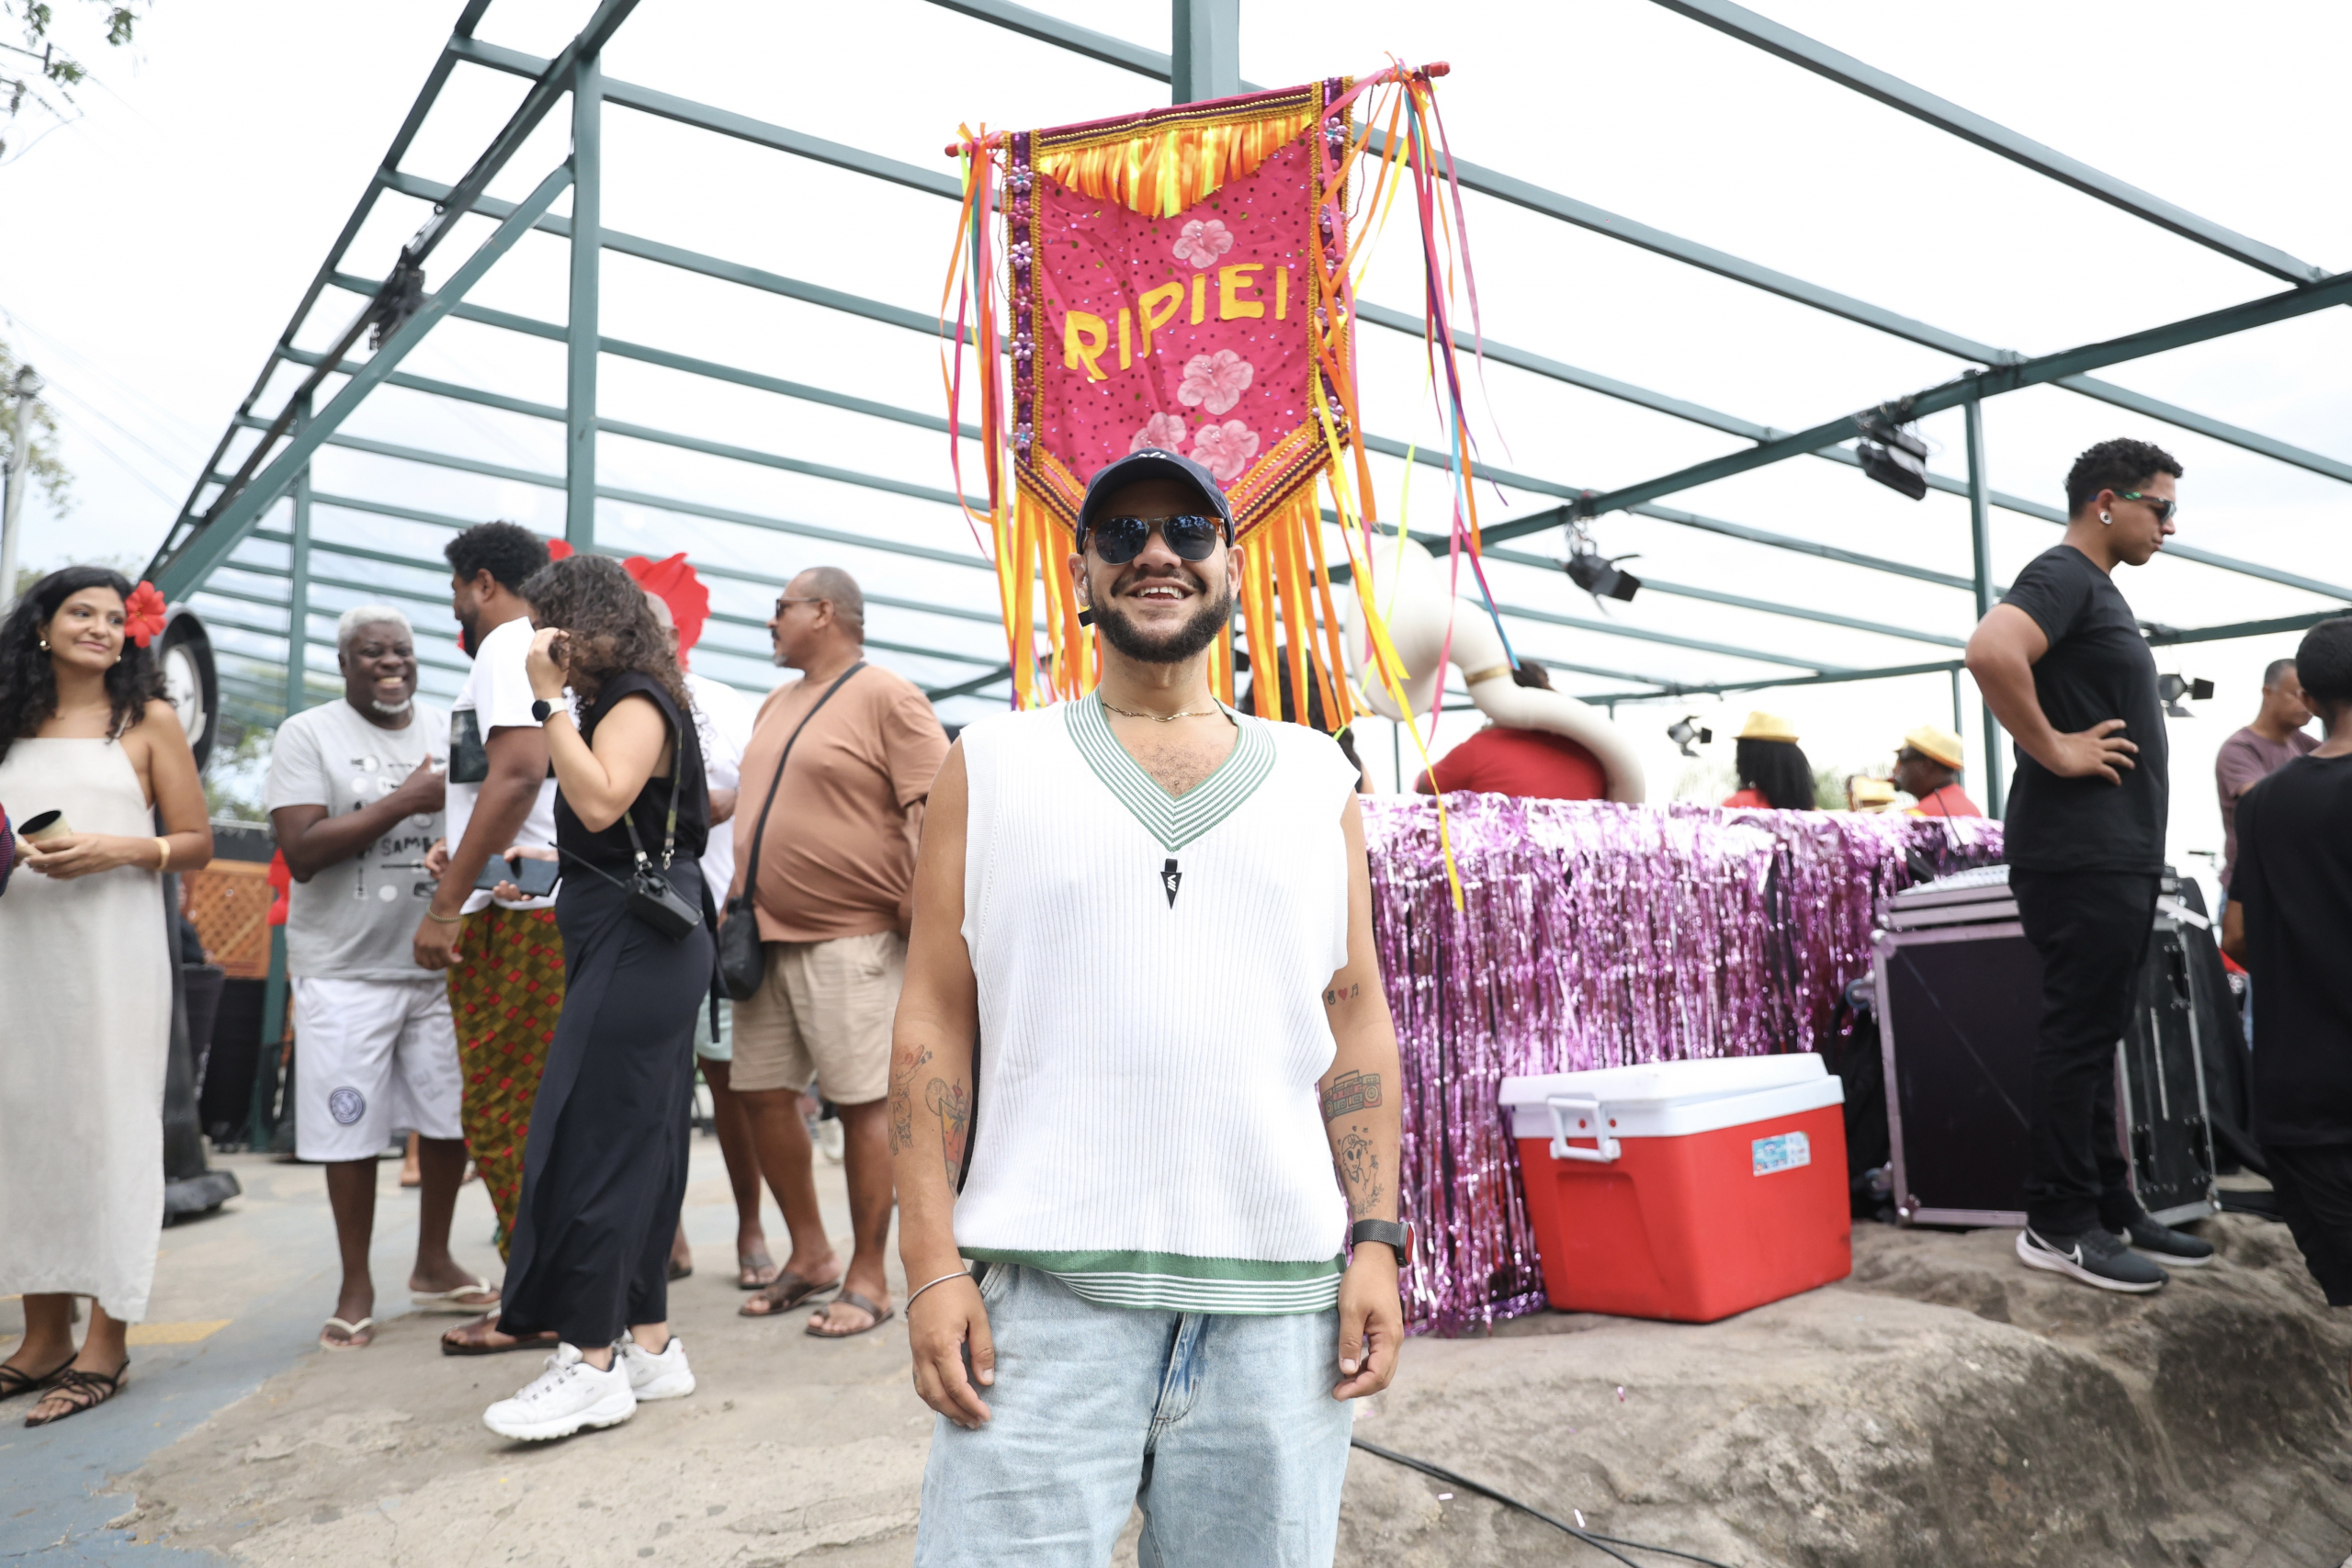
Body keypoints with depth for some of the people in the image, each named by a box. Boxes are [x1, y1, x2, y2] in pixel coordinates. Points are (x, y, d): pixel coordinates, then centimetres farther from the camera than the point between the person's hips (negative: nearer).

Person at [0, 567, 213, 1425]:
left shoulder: (148, 721, 6)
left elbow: (196, 843, 2)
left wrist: (114, 850, -13)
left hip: (112, 945, -4)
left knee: (109, 1126, -5)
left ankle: (106, 1341, -1)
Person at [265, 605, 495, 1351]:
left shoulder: (451, 730, 8)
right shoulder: (308, 735, -3)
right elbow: (301, 852, -12)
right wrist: (406, 800, -17)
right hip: (348, 967, -3)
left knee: (450, 1115, 9)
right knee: (351, 1127, 3)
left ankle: (433, 1263, 27)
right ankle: (357, 1287, 19)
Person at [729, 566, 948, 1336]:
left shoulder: (886, 698, -7)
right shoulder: (777, 704, 18)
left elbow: (935, 804, -14)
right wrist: (740, 902, 19)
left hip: (851, 940, -8)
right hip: (768, 936, 8)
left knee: (861, 1104, -3)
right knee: (762, 1094, 10)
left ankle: (868, 1279, 8)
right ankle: (809, 1255, 25)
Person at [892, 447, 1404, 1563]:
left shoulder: (1315, 778, 12)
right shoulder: (992, 766, 6)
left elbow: (1356, 1023, 10)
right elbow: (933, 1023, 2)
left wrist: (1376, 1242, 3)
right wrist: (932, 1263, -5)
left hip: (1281, 1294, 2)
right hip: (1045, 1291, -1)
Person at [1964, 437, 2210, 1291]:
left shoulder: (2099, 590, 21)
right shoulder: (2063, 575, -11)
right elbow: (1990, 650, -32)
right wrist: (2053, 750, -22)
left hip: (2119, 856, 10)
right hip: (2083, 857, -10)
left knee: (2094, 1036, 13)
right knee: (2077, 1036, -6)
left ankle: (2111, 1207, 22)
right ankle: (2058, 1223, 1)